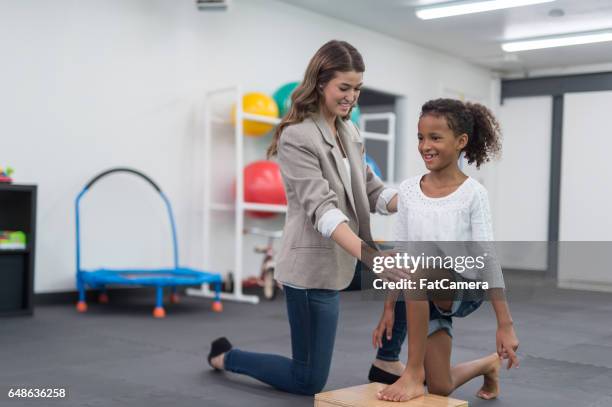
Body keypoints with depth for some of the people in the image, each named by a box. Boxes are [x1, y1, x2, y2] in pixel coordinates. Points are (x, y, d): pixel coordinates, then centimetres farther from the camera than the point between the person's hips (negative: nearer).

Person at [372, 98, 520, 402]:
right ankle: (489, 364, 43)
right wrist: (389, 309, 5)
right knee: (440, 389, 9)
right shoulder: (408, 190, 1)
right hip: (427, 296, 5)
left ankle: (413, 372, -24)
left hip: (465, 289, -5)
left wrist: (505, 325, -13)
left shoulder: (473, 193, -11)